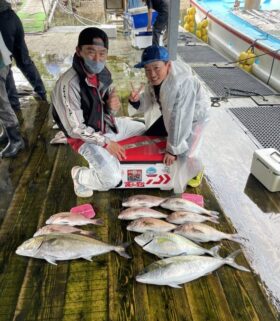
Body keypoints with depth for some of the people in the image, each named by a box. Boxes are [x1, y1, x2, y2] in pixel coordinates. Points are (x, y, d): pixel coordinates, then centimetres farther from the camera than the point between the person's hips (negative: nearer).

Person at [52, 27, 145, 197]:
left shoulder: (103, 72, -7)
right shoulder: (68, 84, -29)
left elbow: (109, 110, 4)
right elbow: (75, 129, -23)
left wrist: (113, 106, -20)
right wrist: (106, 142, -19)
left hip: (108, 124, 8)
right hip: (86, 137, -8)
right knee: (112, 179, -24)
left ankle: (102, 162, 26)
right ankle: (79, 176, 11)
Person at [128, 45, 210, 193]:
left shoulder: (182, 83, -39)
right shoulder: (155, 79, -16)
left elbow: (180, 120, -36)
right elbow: (149, 103, -8)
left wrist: (173, 149, -29)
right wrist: (137, 100, -31)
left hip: (193, 117, -7)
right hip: (169, 114, 7)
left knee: (183, 155, -13)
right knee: (149, 135, 11)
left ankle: (195, 170, 23)